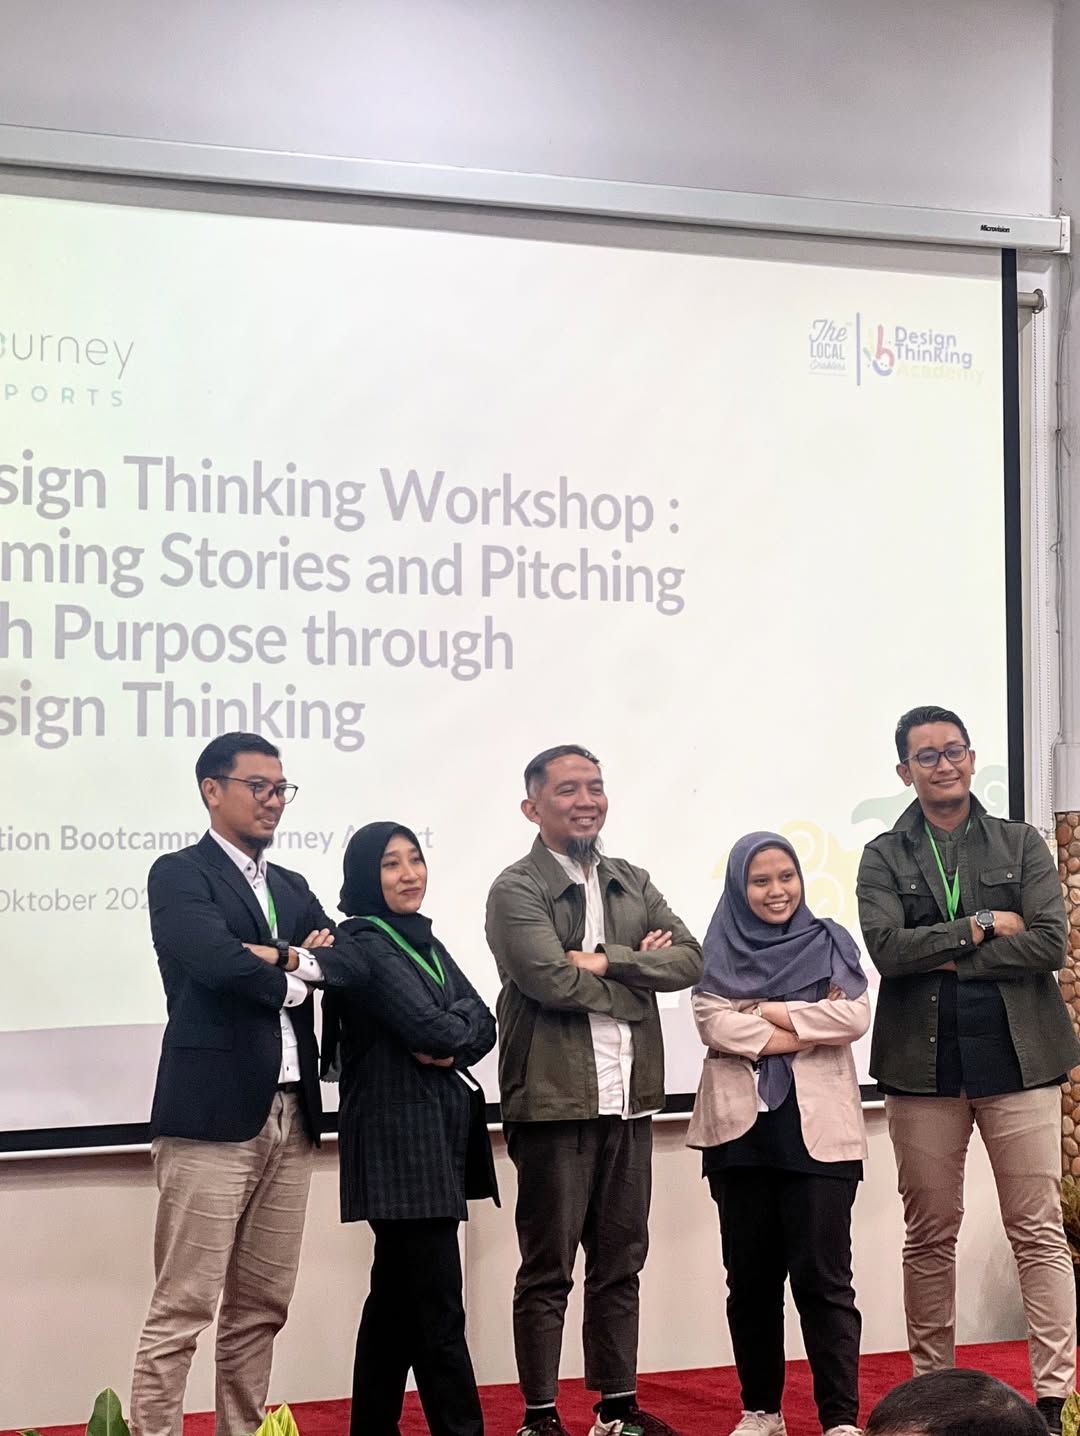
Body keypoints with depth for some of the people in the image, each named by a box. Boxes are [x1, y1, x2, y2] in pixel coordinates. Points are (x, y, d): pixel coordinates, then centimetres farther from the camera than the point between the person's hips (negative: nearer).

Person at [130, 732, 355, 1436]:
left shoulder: (292, 887, 20)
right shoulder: (179, 874, -3)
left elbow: (347, 956, 7)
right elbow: (216, 961, -19)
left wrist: (279, 958, -10)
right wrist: (297, 969, -3)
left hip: (291, 1115, 7)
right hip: (213, 1114, -7)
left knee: (262, 1307, 10)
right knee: (183, 1309, -8)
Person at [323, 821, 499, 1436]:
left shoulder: (425, 943, 16)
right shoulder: (366, 946, -10)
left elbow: (483, 1025, 6)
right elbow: (430, 1028, -20)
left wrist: (449, 1045, -12)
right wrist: (457, 1028, 0)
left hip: (439, 1131, 9)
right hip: (399, 1135, -8)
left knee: (398, 1293, 12)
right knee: (438, 1302, -8)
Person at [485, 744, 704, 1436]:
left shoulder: (633, 883, 14)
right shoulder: (516, 890, -6)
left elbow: (690, 960, 1)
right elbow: (550, 979, -19)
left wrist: (605, 959, -12)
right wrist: (639, 969, -6)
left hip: (629, 1099, 6)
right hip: (555, 1100, -6)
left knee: (622, 1262, 13)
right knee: (547, 1269, 3)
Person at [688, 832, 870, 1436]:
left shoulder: (830, 942, 7)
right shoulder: (721, 951, 7)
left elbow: (856, 1017, -6)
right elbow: (713, 1023, -8)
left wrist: (772, 1012, -9)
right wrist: (809, 1030, -11)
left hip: (817, 1129, -2)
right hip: (742, 1128, 2)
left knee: (822, 1275, -6)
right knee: (751, 1277, 8)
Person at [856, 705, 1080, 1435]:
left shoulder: (1021, 845, 6)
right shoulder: (883, 857, 6)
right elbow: (887, 948, -10)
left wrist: (943, 956, -9)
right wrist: (982, 927, -9)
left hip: (1017, 1056, 0)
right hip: (923, 1064, 1)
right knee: (930, 1235, 8)